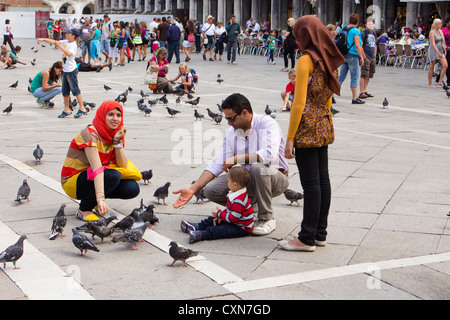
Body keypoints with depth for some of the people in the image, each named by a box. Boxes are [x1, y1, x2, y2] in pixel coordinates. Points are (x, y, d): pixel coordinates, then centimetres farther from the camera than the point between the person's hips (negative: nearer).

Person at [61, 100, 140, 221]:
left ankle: (95, 202, 11)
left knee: (132, 188, -12)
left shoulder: (114, 134, 0)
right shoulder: (90, 134, -23)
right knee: (113, 175, -32)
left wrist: (117, 141, -20)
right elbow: (97, 168, -36)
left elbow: (123, 165, -8)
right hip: (73, 181, -7)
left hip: (95, 179, 7)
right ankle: (84, 210, -13)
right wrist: (101, 198, -45)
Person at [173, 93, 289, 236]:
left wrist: (235, 159, -26)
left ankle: (267, 218, -18)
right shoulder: (231, 131, 3)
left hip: (275, 177, -6)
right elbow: (218, 164, 1)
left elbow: (269, 154, -36)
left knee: (259, 167, -39)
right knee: (211, 189, -15)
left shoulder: (267, 124, -17)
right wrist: (192, 189, -7)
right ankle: (251, 203, 10)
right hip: (246, 178, 6)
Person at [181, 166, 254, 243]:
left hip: (242, 229, -12)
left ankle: (200, 235, -34)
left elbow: (233, 218, -29)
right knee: (214, 219, 13)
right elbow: (229, 209, 16)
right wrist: (220, 216, 2)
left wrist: (219, 214, -14)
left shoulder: (238, 200, -31)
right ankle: (197, 227, 12)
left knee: (219, 230, -25)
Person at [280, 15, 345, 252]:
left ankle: (307, 239, 3)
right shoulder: (329, 61, 10)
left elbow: (299, 104, -17)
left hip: (307, 129, -8)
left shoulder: (306, 61, -14)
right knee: (322, 179, 11)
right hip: (324, 126, 9)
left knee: (310, 183, -4)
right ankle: (320, 233, 20)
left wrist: (290, 138, -14)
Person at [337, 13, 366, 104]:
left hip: (344, 55, 7)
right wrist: (362, 57, -9)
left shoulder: (343, 29, 9)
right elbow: (357, 45, -15)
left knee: (341, 76, 11)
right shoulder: (355, 31, -12)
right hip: (353, 56, -7)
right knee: (354, 77, 0)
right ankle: (354, 98, 2)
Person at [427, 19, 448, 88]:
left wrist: (444, 50, 7)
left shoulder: (440, 31, 10)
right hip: (433, 51, -7)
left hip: (440, 50, 7)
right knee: (432, 68, 0)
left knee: (445, 65, -10)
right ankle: (430, 84, 11)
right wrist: (438, 52, -27)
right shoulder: (432, 32, -12)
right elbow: (433, 44, -20)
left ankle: (440, 82, -6)